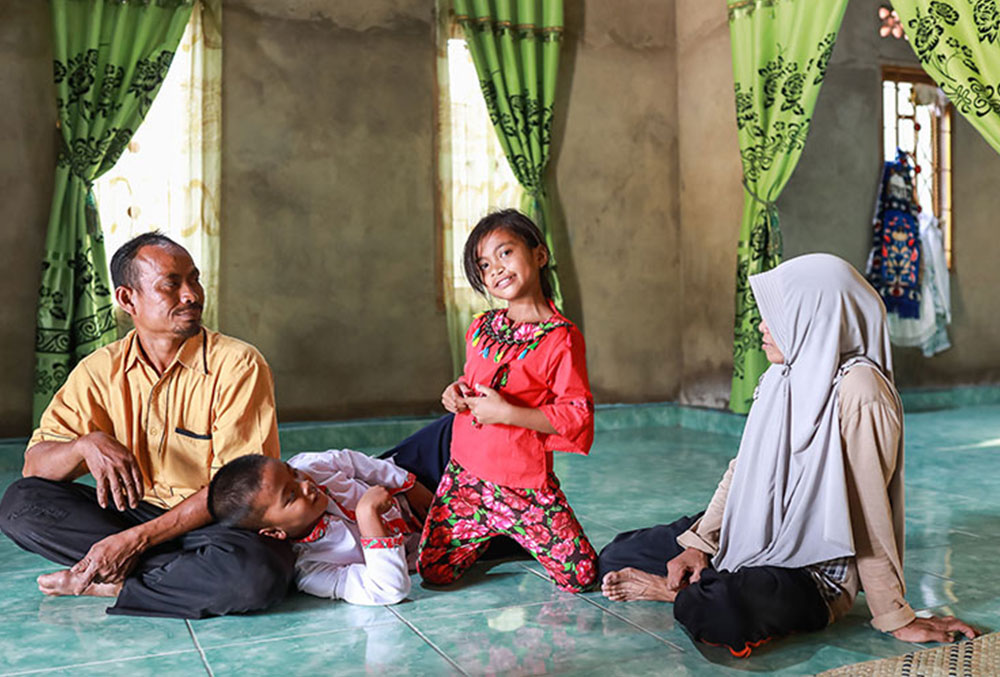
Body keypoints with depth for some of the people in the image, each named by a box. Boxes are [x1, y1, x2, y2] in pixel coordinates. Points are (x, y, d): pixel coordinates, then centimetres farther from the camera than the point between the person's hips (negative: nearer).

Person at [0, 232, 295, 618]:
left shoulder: (238, 364, -12)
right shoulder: (99, 371, 2)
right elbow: (34, 465, -1)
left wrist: (137, 539, -20)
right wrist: (86, 444, -24)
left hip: (217, 523, -4)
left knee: (256, 572, -36)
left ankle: (107, 587, -12)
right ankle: (195, 573, -17)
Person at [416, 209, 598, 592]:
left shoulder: (561, 338, -14)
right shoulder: (480, 328, 6)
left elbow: (578, 416, -17)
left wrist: (506, 413, -22)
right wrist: (456, 392, 0)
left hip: (523, 484, -4)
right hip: (465, 473, 5)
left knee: (580, 576, -4)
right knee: (433, 572, 3)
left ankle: (524, 536, 26)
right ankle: (490, 537, 32)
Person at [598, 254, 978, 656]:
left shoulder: (856, 389, -22)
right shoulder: (783, 377, 5)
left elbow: (868, 515, -21)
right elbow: (743, 468, 9)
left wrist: (897, 619, -13)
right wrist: (699, 543, 0)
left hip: (811, 569, -7)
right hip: (753, 536, 7)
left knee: (721, 614, -38)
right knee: (618, 556, 1)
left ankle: (676, 589, -7)